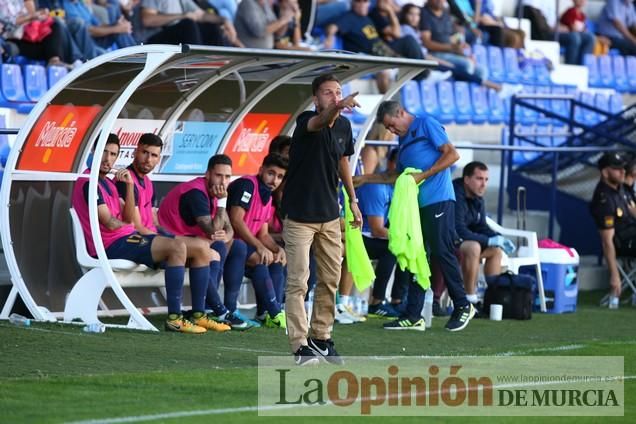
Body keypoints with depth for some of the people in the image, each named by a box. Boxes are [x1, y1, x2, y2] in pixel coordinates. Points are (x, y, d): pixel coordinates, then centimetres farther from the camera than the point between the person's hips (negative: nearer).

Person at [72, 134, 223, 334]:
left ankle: (199, 314, 1)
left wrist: (129, 185, -2)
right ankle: (174, 318, -32)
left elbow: (128, 218, 9)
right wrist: (126, 224, 5)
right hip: (112, 245, -10)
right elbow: (110, 224, -16)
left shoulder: (107, 182, 21)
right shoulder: (89, 183, -9)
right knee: (177, 247, -29)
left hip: (127, 237, 10)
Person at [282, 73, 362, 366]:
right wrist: (338, 108, -64)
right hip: (299, 216, -6)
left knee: (331, 279, 11)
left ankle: (321, 338, 24)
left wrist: (353, 200, 19)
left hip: (330, 215, 7)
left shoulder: (344, 126, 3)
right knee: (298, 282, -7)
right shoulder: (306, 122, -17)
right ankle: (301, 346, -7)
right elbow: (320, 122, -42)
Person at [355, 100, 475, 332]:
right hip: (416, 204, 9)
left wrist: (423, 176, -16)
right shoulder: (403, 139, 23)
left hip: (438, 201, -9)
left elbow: (452, 154, -12)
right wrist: (365, 179, 25)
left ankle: (462, 306, 5)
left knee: (443, 253, -7)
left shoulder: (426, 124, -2)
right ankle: (413, 316, 6)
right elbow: (398, 176, 31)